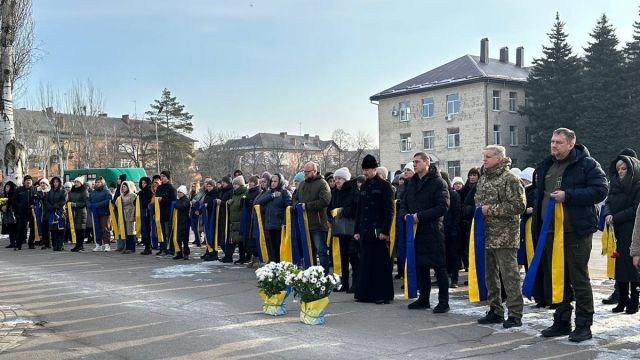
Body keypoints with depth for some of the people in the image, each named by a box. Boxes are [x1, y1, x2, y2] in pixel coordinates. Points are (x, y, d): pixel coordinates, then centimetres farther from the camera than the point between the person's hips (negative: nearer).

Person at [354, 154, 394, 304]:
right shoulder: (364, 187, 15)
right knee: (366, 262, 7)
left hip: (378, 231, -6)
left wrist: (385, 231, -14)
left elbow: (389, 210, -8)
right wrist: (357, 230, 12)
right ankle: (366, 293, 15)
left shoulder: (384, 185, -3)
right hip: (365, 231, 6)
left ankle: (384, 294, 5)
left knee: (381, 263, -2)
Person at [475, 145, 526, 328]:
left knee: (509, 275, -4)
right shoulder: (483, 179, 15)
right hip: (486, 235, 8)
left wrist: (491, 209, -16)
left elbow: (519, 205, -16)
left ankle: (515, 314, 3)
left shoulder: (510, 179, -9)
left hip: (505, 236, -8)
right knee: (490, 275, 13)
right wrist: (479, 211, 6)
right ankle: (495, 310, 24)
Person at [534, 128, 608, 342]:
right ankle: (561, 322, 23)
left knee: (579, 280, 0)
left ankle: (583, 326, 9)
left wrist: (568, 195, -20)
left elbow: (600, 190, -15)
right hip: (550, 232, 7)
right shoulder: (545, 166, 16)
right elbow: (539, 194, 24)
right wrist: (538, 226, 16)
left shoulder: (587, 164, -5)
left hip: (576, 232, -7)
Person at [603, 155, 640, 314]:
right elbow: (608, 202, 11)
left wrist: (615, 218, -13)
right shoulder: (616, 185, 14)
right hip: (619, 232, 6)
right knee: (619, 266, 7)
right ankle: (622, 301, 14)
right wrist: (608, 214, -10)